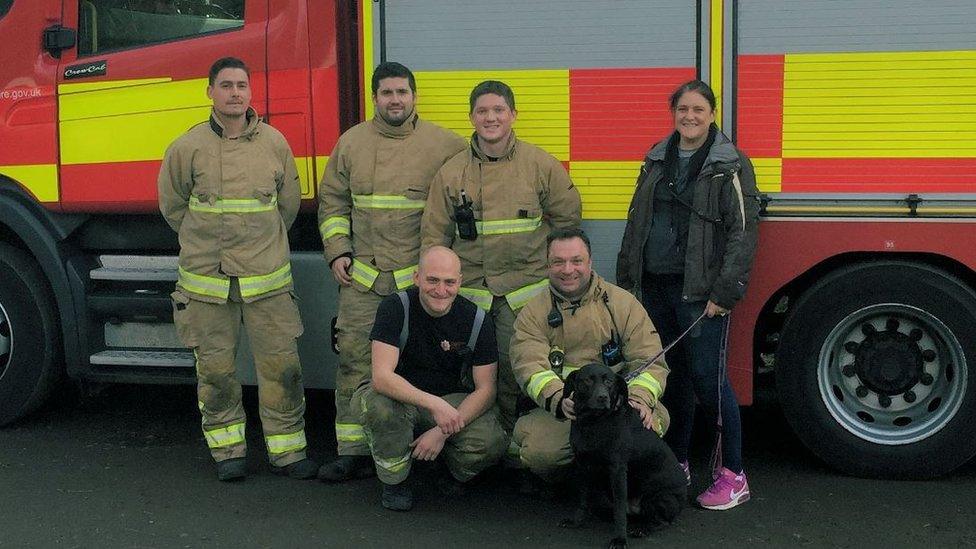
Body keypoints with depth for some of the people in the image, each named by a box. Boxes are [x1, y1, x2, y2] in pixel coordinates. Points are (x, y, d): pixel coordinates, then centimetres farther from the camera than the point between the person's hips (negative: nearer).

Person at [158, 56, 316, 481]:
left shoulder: (274, 143, 2)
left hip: (267, 279, 1)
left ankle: (287, 450, 12)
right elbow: (172, 205, 11)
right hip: (206, 281, -1)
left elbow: (289, 203, 15)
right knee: (215, 370, 8)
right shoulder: (188, 147, -3)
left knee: (281, 365, 1)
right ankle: (227, 449, 23)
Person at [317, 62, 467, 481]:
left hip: (419, 278, -2)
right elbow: (332, 203, 15)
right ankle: (353, 451, 8)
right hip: (361, 277, 2)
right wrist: (337, 253, 4)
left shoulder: (445, 146, 2)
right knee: (354, 361, 1)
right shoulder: (351, 143, 10)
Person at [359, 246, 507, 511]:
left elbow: (485, 389, -9)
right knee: (379, 406, -37)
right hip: (400, 396, -1)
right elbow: (382, 377, -28)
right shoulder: (395, 308, -18)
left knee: (492, 443, -27)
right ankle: (394, 482, -7)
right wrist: (434, 404, -42)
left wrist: (443, 431, -23)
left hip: (453, 400, 2)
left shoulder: (476, 320, -10)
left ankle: (452, 474, 9)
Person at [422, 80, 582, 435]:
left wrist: (530, 248, 10)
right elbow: (435, 234, 7)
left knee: (516, 372, -4)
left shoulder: (541, 165, 1)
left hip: (524, 291, -1)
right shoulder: (452, 172, 5)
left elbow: (567, 216, 11)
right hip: (468, 291, 2)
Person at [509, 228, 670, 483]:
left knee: (654, 417, -32)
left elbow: (650, 361, 1)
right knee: (538, 451, -32)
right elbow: (530, 367, -11)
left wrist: (640, 399, -21)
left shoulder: (623, 303, 7)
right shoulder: (533, 314, 6)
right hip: (557, 412, 0)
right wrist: (560, 400, -32)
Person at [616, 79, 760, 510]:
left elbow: (743, 233, -10)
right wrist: (625, 278, 15)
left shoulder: (730, 166, -5)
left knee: (708, 379, -6)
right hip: (656, 286, 6)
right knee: (670, 376, 12)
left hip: (700, 291, -6)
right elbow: (637, 221, 19)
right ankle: (676, 466, 25)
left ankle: (732, 476, 6)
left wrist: (725, 293, -15)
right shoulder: (657, 160, 14)